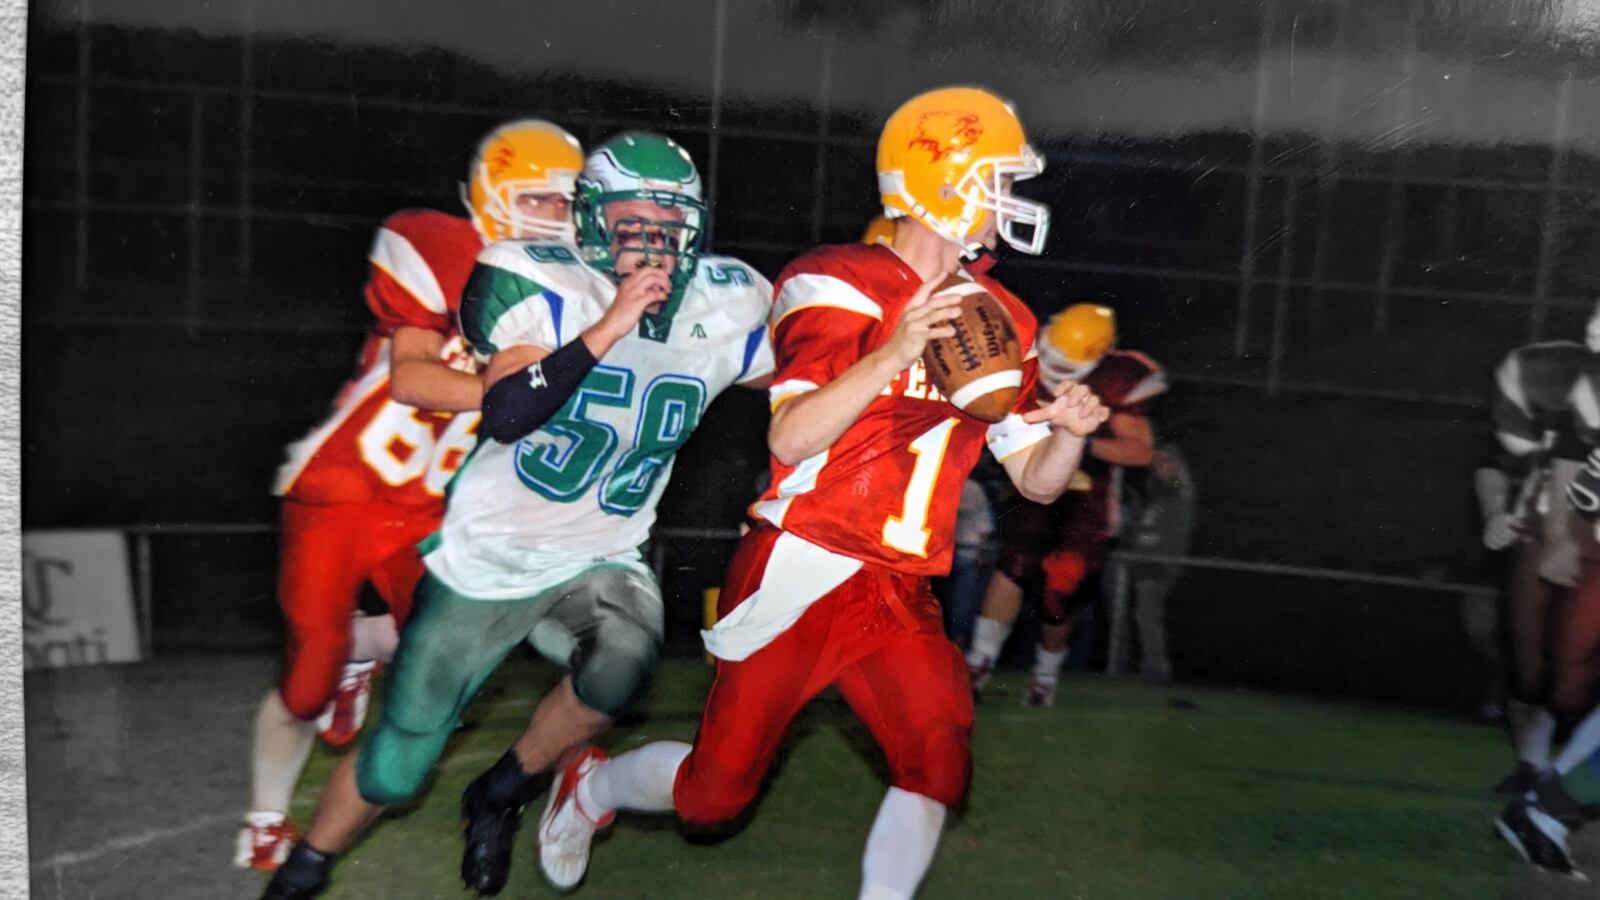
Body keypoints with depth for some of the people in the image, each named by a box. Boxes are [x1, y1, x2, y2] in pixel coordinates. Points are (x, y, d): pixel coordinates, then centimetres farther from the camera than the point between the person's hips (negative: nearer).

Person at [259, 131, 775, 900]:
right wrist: (607, 329, -35)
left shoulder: (726, 308, -7)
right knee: (398, 763, 6)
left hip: (601, 562, 2)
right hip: (490, 554, -2)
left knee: (623, 662, -32)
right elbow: (504, 416, -31)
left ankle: (502, 794, -1)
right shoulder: (545, 287, -17)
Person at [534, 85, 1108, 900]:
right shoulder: (842, 286, -12)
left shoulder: (997, 321, 8)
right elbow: (789, 439, -21)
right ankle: (590, 785, 36)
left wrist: (1072, 431, -12)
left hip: (899, 591, 6)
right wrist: (893, 356, -31)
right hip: (802, 571, -5)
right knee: (714, 789, 5)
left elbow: (1035, 480, 9)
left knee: (939, 762, -10)